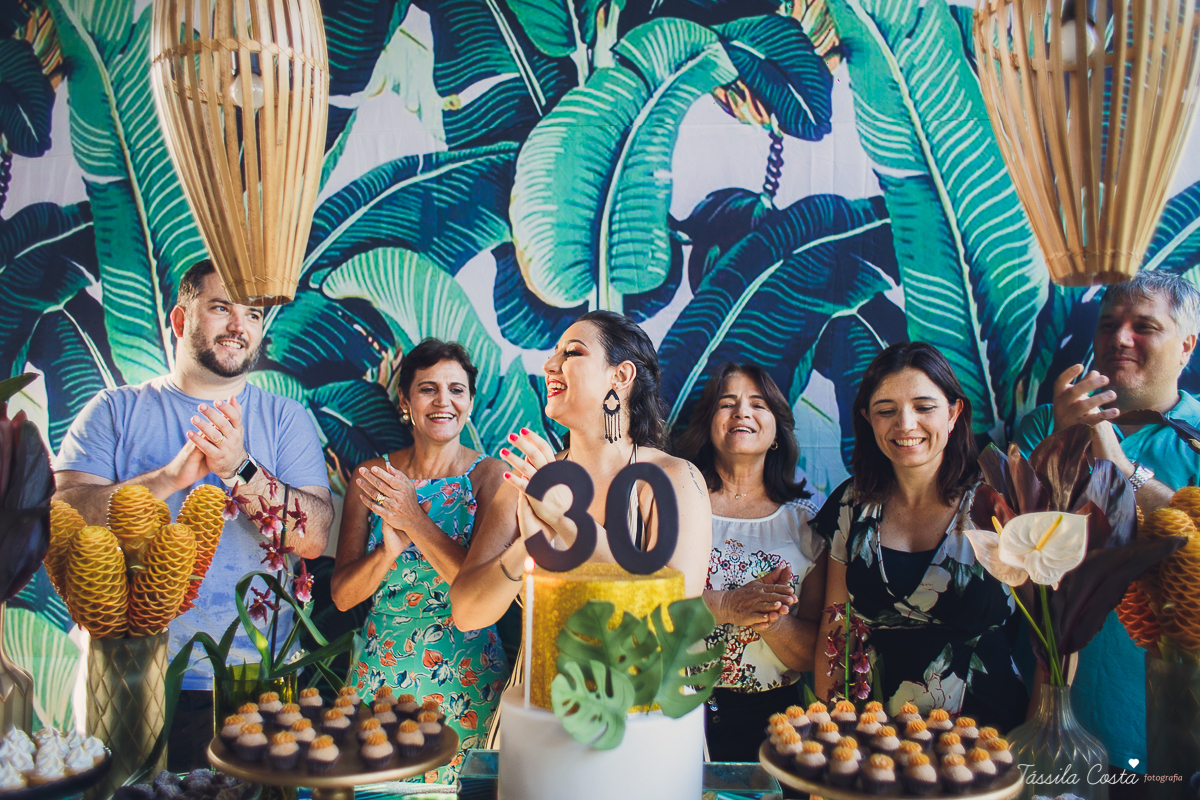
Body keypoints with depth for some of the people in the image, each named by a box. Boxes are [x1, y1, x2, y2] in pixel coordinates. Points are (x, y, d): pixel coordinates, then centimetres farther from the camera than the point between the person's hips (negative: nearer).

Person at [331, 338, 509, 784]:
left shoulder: (489, 475, -7)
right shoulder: (372, 477, 0)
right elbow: (343, 595, -2)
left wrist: (415, 522, -26)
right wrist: (390, 549, -21)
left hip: (466, 681, -2)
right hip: (382, 675, 2)